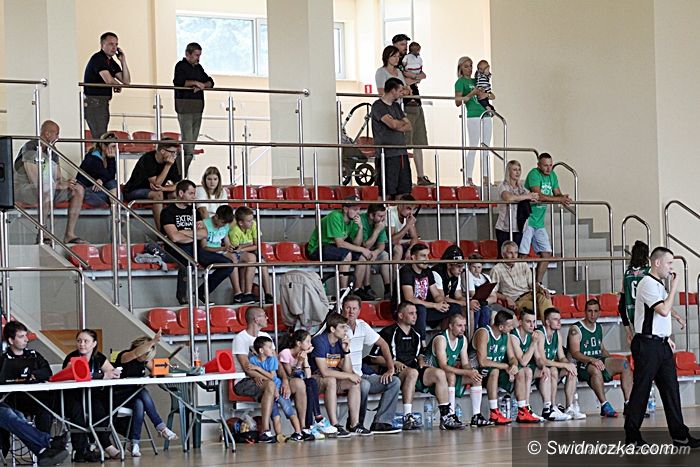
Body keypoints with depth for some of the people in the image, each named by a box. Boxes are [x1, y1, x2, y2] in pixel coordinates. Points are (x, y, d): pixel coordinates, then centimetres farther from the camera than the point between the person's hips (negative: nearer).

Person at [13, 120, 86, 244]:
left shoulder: (51, 151, 8)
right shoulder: (30, 149, -18)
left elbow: (58, 178, 10)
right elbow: (35, 181, -25)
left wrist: (66, 184, -14)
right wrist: (59, 185, -23)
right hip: (24, 189, -9)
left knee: (79, 190, -7)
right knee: (47, 191, -41)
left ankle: (69, 235, -10)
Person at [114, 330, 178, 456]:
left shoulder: (145, 359, 7)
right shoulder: (124, 356, -12)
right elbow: (136, 353, -33)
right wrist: (153, 342, -46)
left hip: (135, 395, 6)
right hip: (119, 395, -6)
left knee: (139, 404, -30)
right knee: (143, 392, -33)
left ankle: (135, 443, -31)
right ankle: (161, 427, -28)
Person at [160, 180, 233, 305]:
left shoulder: (193, 211, 19)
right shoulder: (168, 212, -3)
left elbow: (204, 233, 7)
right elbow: (175, 237, -16)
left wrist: (185, 232, -8)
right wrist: (195, 235, -1)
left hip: (194, 249, 7)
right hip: (176, 249, -7)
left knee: (228, 264, -5)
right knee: (188, 258, -43)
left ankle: (202, 292, 6)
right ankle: (182, 296, -23)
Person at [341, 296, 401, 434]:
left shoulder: (362, 326, 9)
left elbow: (382, 344, 18)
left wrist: (391, 368, 8)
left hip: (360, 375, 7)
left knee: (395, 382, -5)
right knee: (364, 385, -36)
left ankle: (380, 423, -13)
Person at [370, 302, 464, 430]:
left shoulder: (415, 335, 21)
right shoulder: (388, 333, -3)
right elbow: (374, 357, -6)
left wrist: (421, 362, 13)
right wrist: (393, 363, -16)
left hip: (414, 369, 7)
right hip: (395, 372, -7)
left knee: (439, 373, -16)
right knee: (412, 372, -38)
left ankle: (446, 416, -18)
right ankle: (407, 417, -42)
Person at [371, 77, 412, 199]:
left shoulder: (396, 106, 19)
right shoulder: (378, 106, -6)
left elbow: (408, 126, 13)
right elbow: (393, 123, -19)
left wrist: (398, 125, -8)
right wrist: (403, 122, 3)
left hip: (402, 152, 8)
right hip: (387, 154, -8)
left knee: (404, 191, 5)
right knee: (387, 193, -10)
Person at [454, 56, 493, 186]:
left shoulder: (476, 81, 20)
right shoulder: (460, 82, 2)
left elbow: (492, 96, 21)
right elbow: (457, 102, -6)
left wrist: (486, 94, -2)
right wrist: (471, 94, -17)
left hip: (486, 115, 7)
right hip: (473, 116, -7)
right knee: (473, 147, -8)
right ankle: (469, 179, -6)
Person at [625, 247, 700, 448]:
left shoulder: (659, 284, 17)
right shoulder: (648, 284, -14)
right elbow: (664, 310, -23)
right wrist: (674, 287, -14)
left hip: (661, 344, 9)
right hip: (647, 344, -9)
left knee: (670, 389, 6)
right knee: (641, 389, -3)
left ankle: (679, 435, 7)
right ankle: (632, 435, 4)